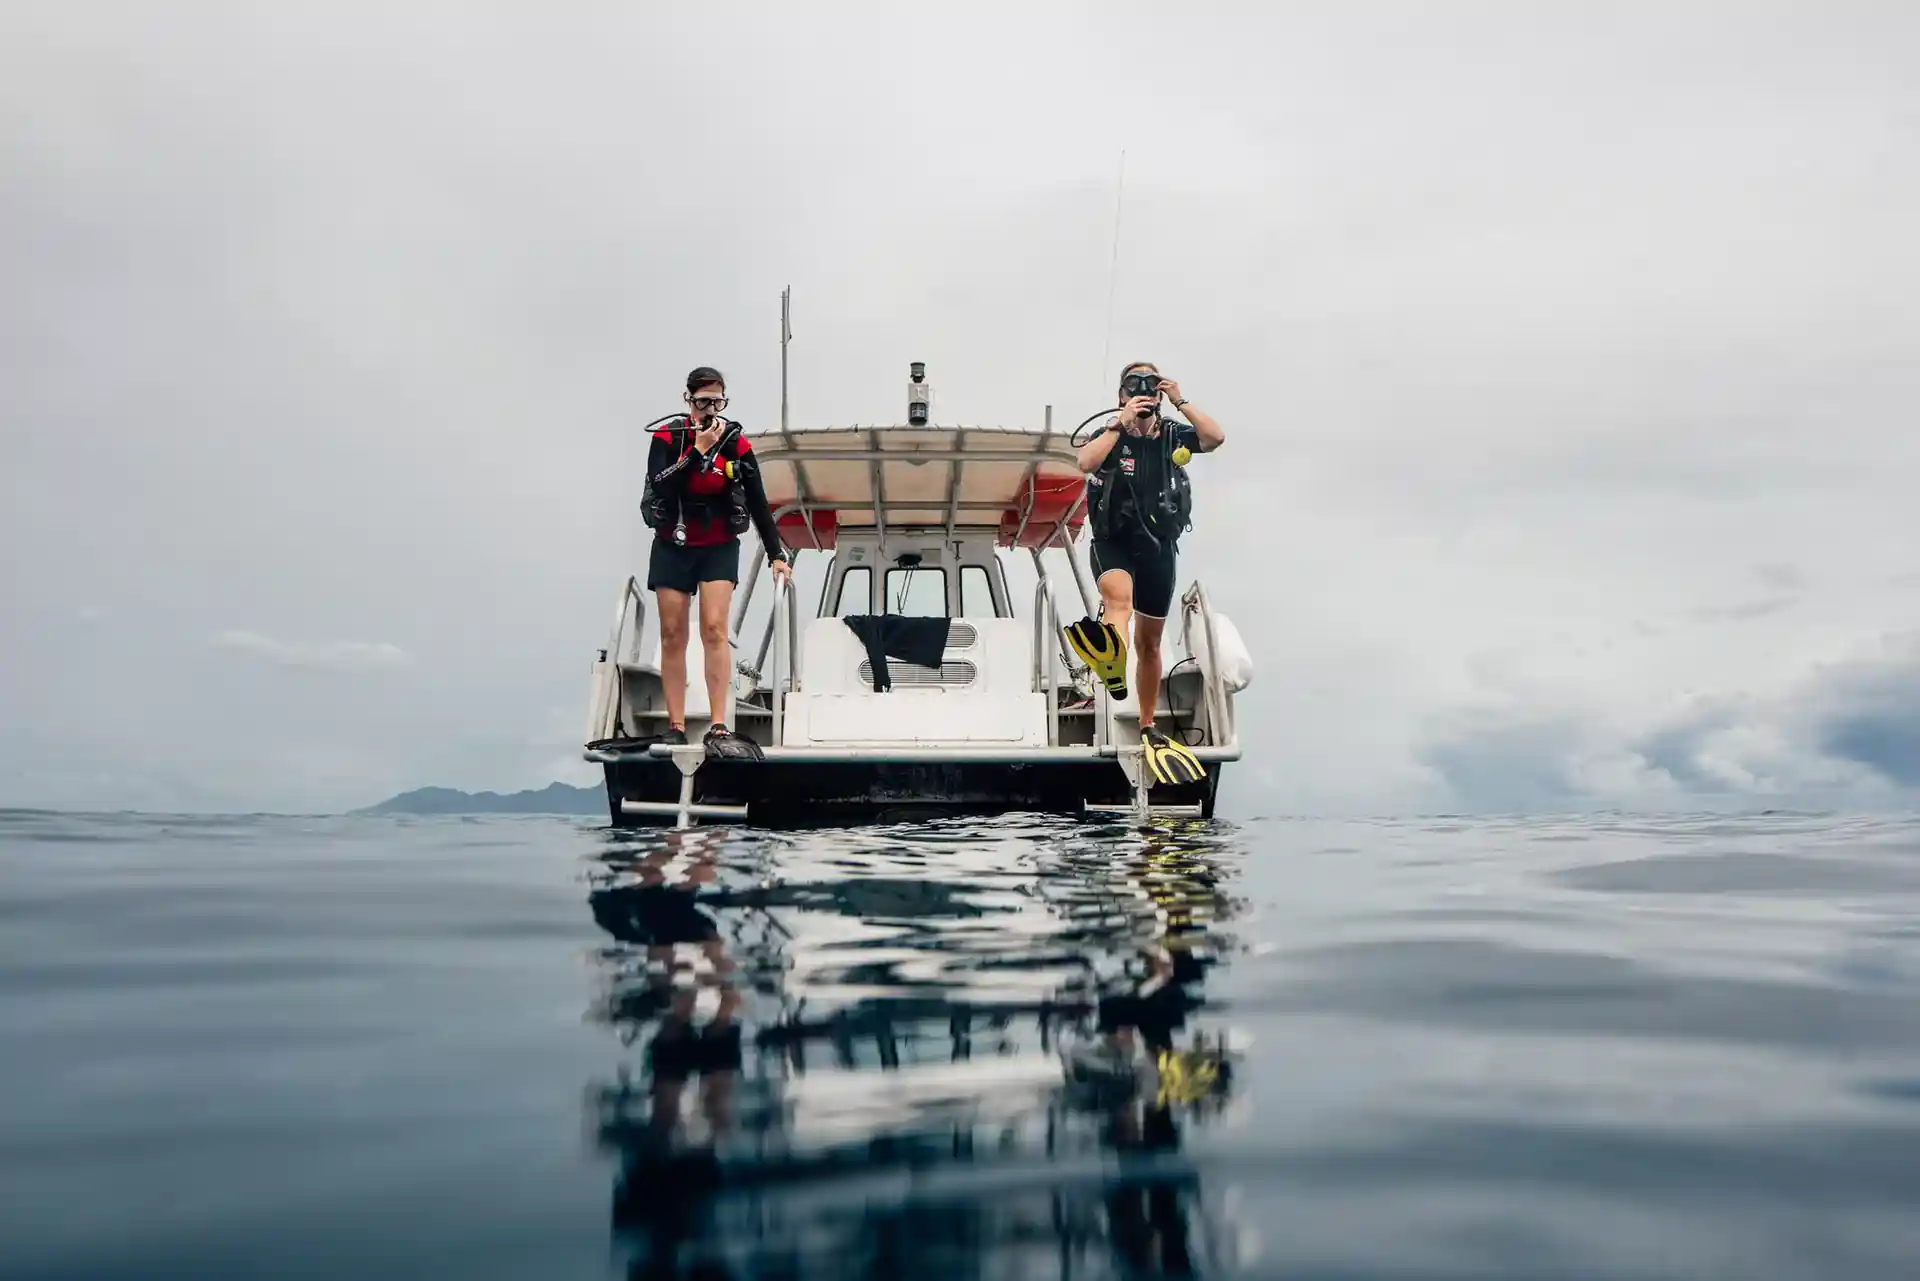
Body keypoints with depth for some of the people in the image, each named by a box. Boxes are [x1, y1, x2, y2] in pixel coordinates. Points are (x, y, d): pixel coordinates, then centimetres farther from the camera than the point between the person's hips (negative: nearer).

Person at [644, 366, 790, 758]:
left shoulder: (735, 442, -5)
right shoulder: (667, 438, -8)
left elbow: (758, 503, -1)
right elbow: (661, 487, -24)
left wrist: (777, 555, -3)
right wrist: (699, 449, -29)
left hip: (719, 549, -1)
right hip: (673, 548, 1)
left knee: (714, 629, -13)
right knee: (673, 635, 2)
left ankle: (719, 729, -16)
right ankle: (675, 728, 7)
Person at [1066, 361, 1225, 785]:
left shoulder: (1173, 435, 1)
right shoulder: (1111, 433, -5)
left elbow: (1216, 438, -17)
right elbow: (1086, 463, -26)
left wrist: (1181, 402, -17)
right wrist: (1121, 423, -26)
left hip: (1158, 547, 3)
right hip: (1112, 543, -3)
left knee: (1150, 642, 13)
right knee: (1118, 593, -38)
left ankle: (1148, 727, 27)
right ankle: (1112, 664, -68)